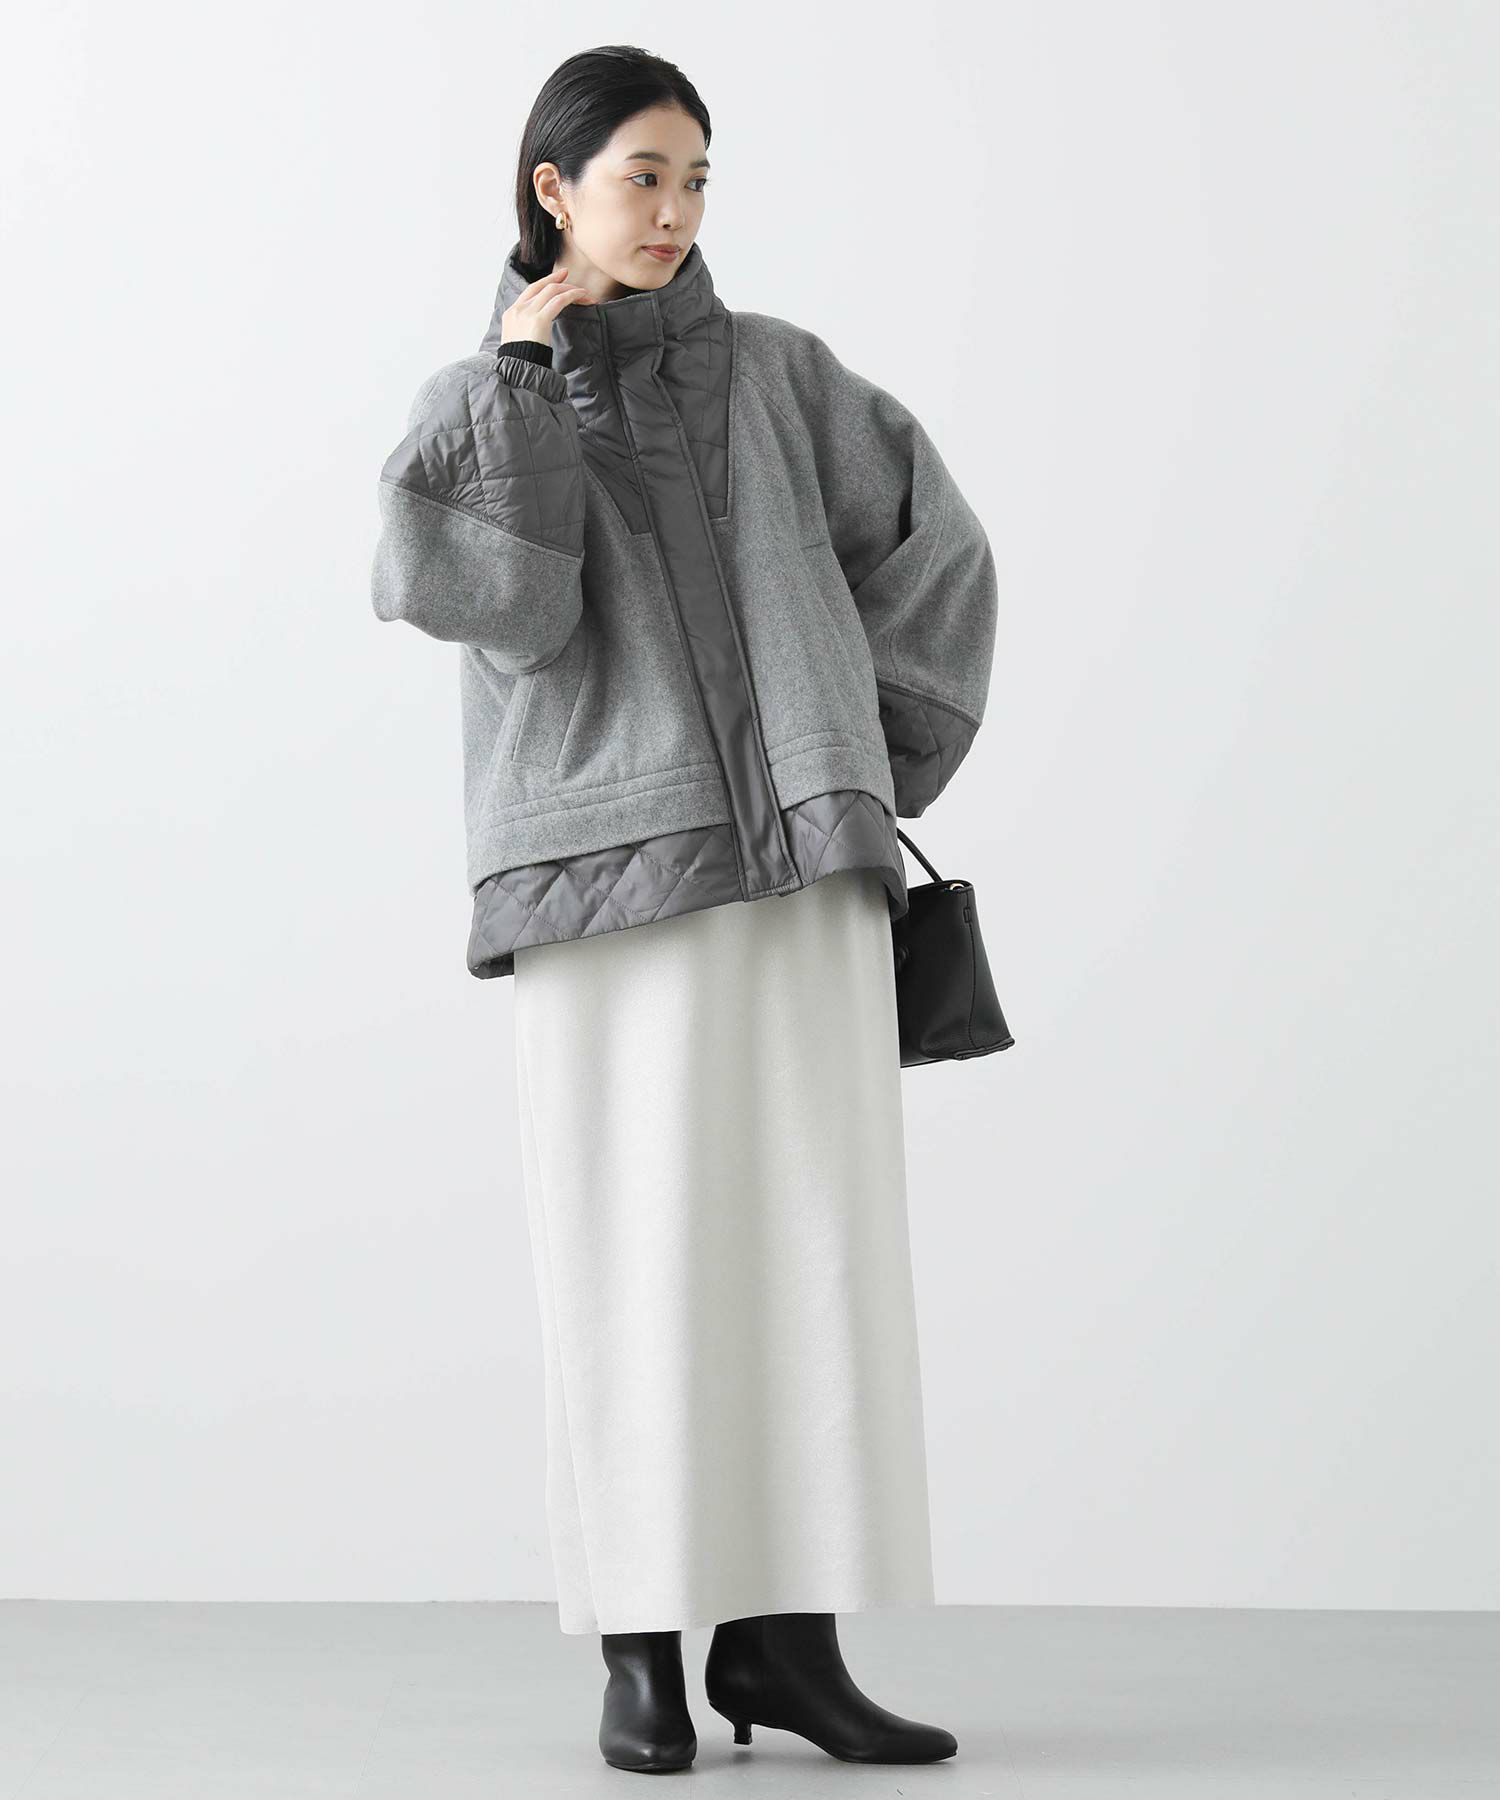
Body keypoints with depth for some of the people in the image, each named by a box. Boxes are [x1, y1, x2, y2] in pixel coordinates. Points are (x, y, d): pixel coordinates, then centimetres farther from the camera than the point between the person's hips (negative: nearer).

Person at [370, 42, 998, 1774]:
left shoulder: (777, 374, 14)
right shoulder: (483, 405, 8)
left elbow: (932, 549, 16)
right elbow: (492, 604, -11)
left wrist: (875, 759, 7)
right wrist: (521, 370, -7)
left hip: (798, 859, 2)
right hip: (612, 865, -2)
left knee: (817, 1239, -2)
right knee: (635, 1253, -5)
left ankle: (782, 1635, 4)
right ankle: (641, 1650, 4)